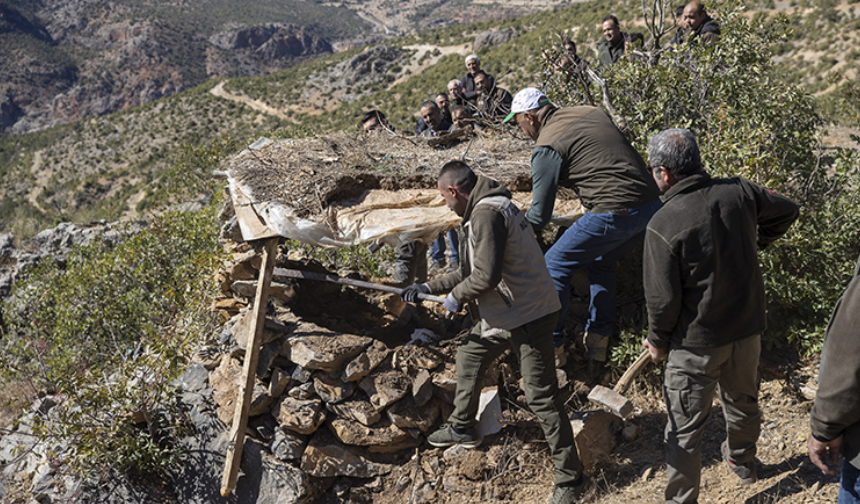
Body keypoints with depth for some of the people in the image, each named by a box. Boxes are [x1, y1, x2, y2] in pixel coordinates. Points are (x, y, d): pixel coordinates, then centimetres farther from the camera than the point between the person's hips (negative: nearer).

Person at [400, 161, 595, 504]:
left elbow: (486, 276, -25)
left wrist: (456, 297, -7)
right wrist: (428, 288, 23)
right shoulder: (485, 208, 15)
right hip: (502, 315, 11)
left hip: (528, 318, -11)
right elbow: (471, 270, 23)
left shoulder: (486, 213, -19)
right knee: (468, 358, 23)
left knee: (541, 395, -7)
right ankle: (461, 427, 44)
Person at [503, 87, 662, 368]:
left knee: (555, 265, 8)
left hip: (615, 213, -8)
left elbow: (540, 215, -1)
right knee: (602, 263, 28)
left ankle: (551, 347, 14)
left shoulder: (546, 147, -3)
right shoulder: (592, 113, 19)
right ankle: (598, 341, 27)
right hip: (652, 206, 8)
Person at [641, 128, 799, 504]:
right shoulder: (739, 192, -7)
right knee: (743, 400, 29)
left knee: (684, 429, 7)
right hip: (748, 328, 6)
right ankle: (743, 462, 53)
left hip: (697, 343, -6)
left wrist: (657, 340, 0)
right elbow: (786, 211, 12)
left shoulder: (663, 225, -23)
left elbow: (663, 298, -18)